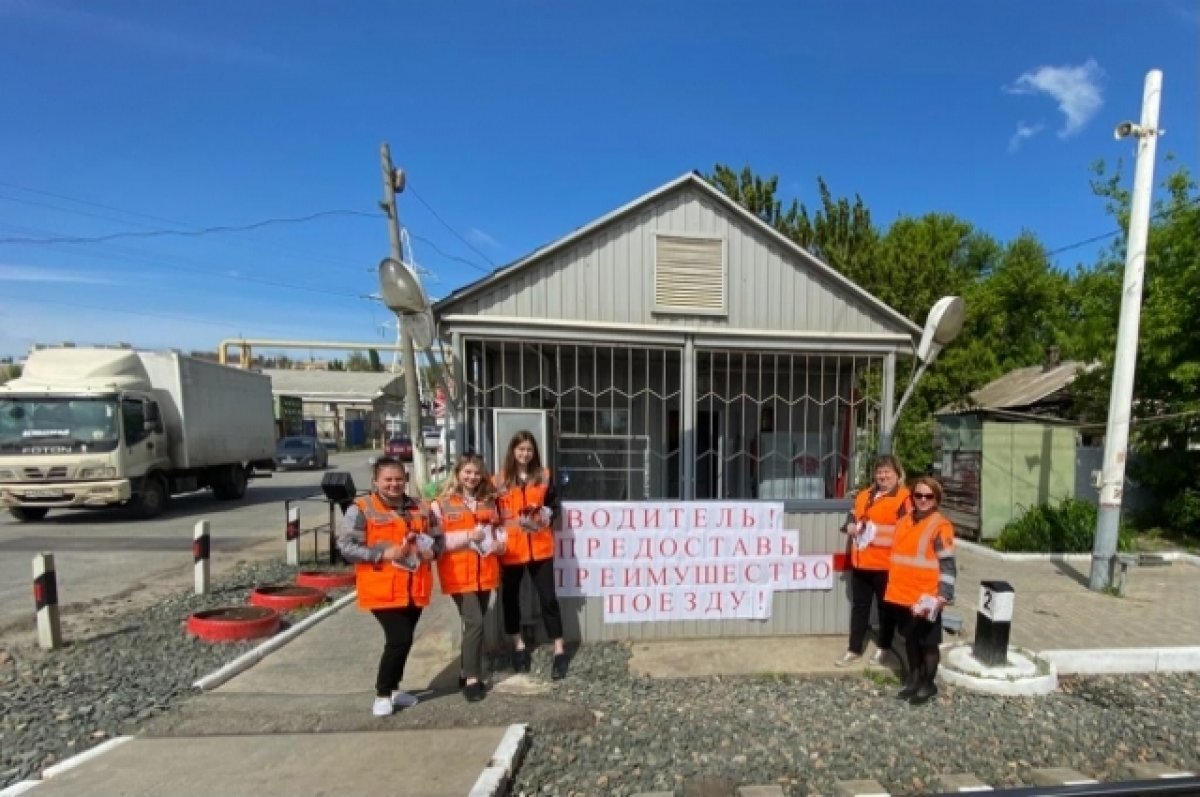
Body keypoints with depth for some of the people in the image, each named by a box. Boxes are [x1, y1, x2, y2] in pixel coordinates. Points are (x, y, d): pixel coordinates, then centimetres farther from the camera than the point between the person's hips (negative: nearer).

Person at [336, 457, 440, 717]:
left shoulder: (420, 508, 8)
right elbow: (346, 546, -13)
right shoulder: (361, 509, -8)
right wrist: (384, 553, -21)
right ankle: (382, 695, 11)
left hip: (414, 588, 5)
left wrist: (431, 550, -6)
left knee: (403, 640, 16)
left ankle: (393, 689, 35)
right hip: (382, 588, -5)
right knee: (399, 640, -9)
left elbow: (437, 538, 17)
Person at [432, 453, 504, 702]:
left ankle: (469, 672, 28)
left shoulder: (489, 501, 9)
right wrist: (467, 536, -20)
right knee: (475, 622, -10)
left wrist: (499, 541, -1)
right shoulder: (442, 504, -7)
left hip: (485, 571, 5)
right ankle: (472, 679, 3)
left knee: (475, 622, 14)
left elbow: (497, 528, 20)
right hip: (459, 573, -5)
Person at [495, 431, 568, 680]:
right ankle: (518, 646, 31)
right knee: (510, 596, 12)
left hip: (540, 545, 0)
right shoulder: (501, 479, 1)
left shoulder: (544, 475, 5)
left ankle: (559, 651, 10)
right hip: (510, 546, 1)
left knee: (548, 596, 1)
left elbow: (554, 505, 10)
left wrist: (547, 517, -9)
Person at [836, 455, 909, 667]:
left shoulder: (904, 498, -8)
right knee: (859, 605, 13)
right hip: (861, 562, 6)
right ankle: (854, 649, 22)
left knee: (886, 607, 11)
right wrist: (851, 526, -1)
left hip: (886, 564, -6)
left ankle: (883, 647, 29)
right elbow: (852, 517, 21)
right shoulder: (863, 495, 14)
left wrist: (876, 531, -23)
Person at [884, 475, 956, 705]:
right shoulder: (903, 522, 9)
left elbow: (948, 564, -15)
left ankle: (928, 684, 24)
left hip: (926, 597, -6)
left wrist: (944, 595, -21)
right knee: (910, 637, 18)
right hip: (902, 593, 6)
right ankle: (913, 678, 34)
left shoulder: (941, 526, -12)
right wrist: (894, 586, 21)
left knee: (928, 642, 8)